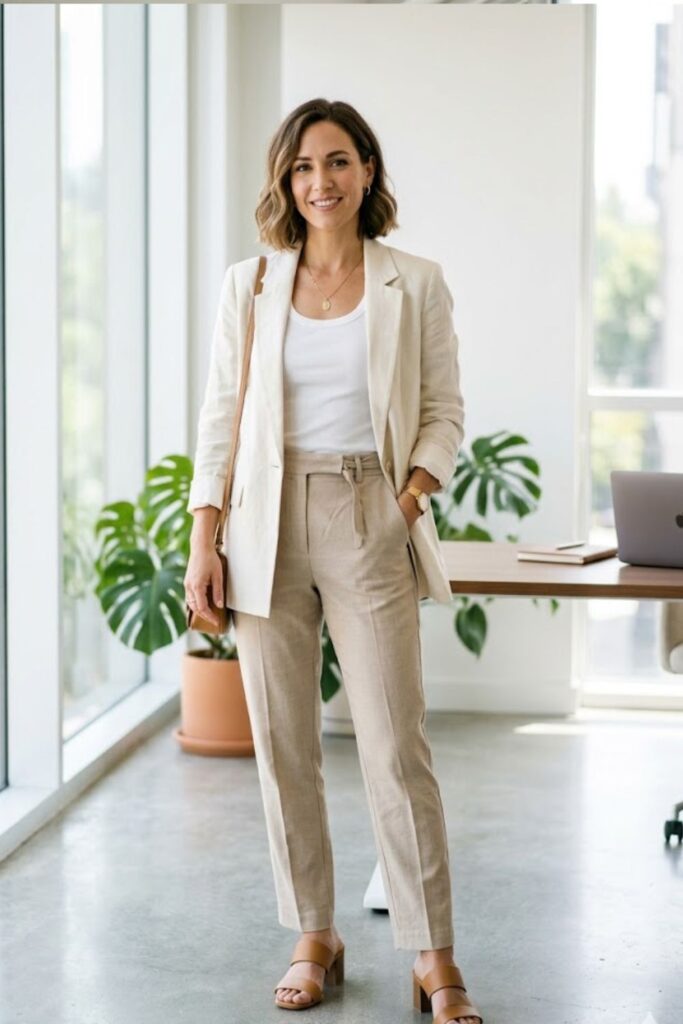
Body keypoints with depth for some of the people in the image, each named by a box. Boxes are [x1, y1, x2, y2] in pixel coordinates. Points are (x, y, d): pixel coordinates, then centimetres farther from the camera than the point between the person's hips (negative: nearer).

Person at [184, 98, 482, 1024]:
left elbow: (445, 411, 6)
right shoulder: (248, 285, 7)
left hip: (369, 528, -2)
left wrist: (416, 488, -12)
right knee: (283, 746, 5)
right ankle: (314, 939, 20)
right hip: (268, 529, 2)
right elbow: (220, 416, 8)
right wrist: (203, 540, 1)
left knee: (397, 748, -5)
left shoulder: (415, 284, 3)